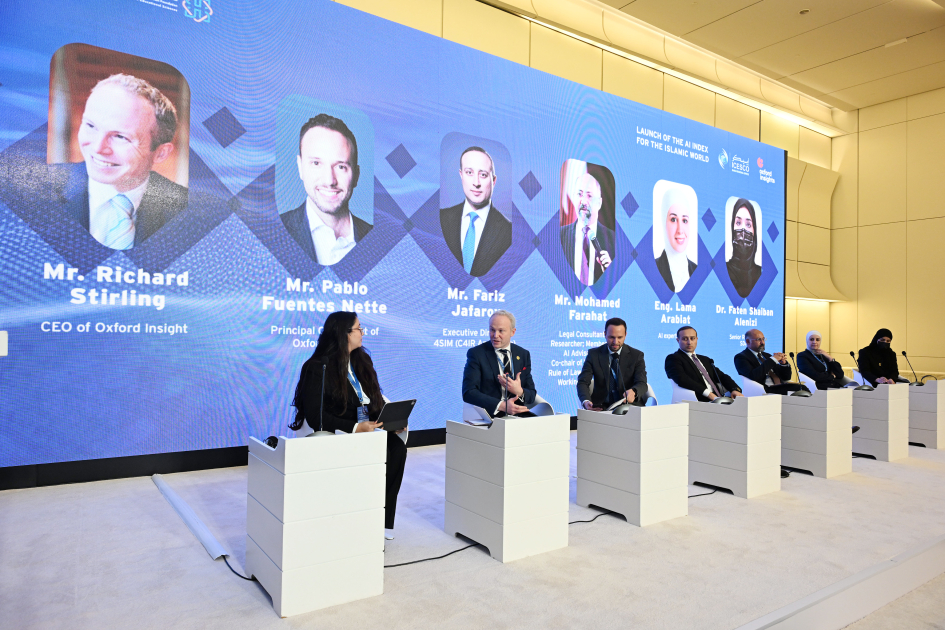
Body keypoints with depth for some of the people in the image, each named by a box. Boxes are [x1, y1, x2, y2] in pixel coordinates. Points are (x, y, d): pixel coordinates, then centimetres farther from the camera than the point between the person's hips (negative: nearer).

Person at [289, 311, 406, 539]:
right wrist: (355, 428, -26)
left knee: (397, 447, -23)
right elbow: (315, 415, -16)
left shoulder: (362, 360, 13)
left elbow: (376, 399, 12)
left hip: (368, 429, 6)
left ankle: (383, 519, -13)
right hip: (334, 435, -6)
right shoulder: (318, 367, -9)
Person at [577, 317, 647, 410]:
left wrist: (633, 392, -32)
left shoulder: (636, 356, 6)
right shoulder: (593, 354, 6)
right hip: (601, 408, 0)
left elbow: (642, 384, -6)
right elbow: (582, 382, -1)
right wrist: (585, 401, -25)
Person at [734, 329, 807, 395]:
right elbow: (753, 376, -17)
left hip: (780, 387, 7)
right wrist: (773, 360, -12)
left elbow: (786, 377, 24)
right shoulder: (741, 357, 2)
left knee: (802, 387, -23)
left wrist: (784, 363, 3)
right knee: (798, 388, -28)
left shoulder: (767, 355, 24)